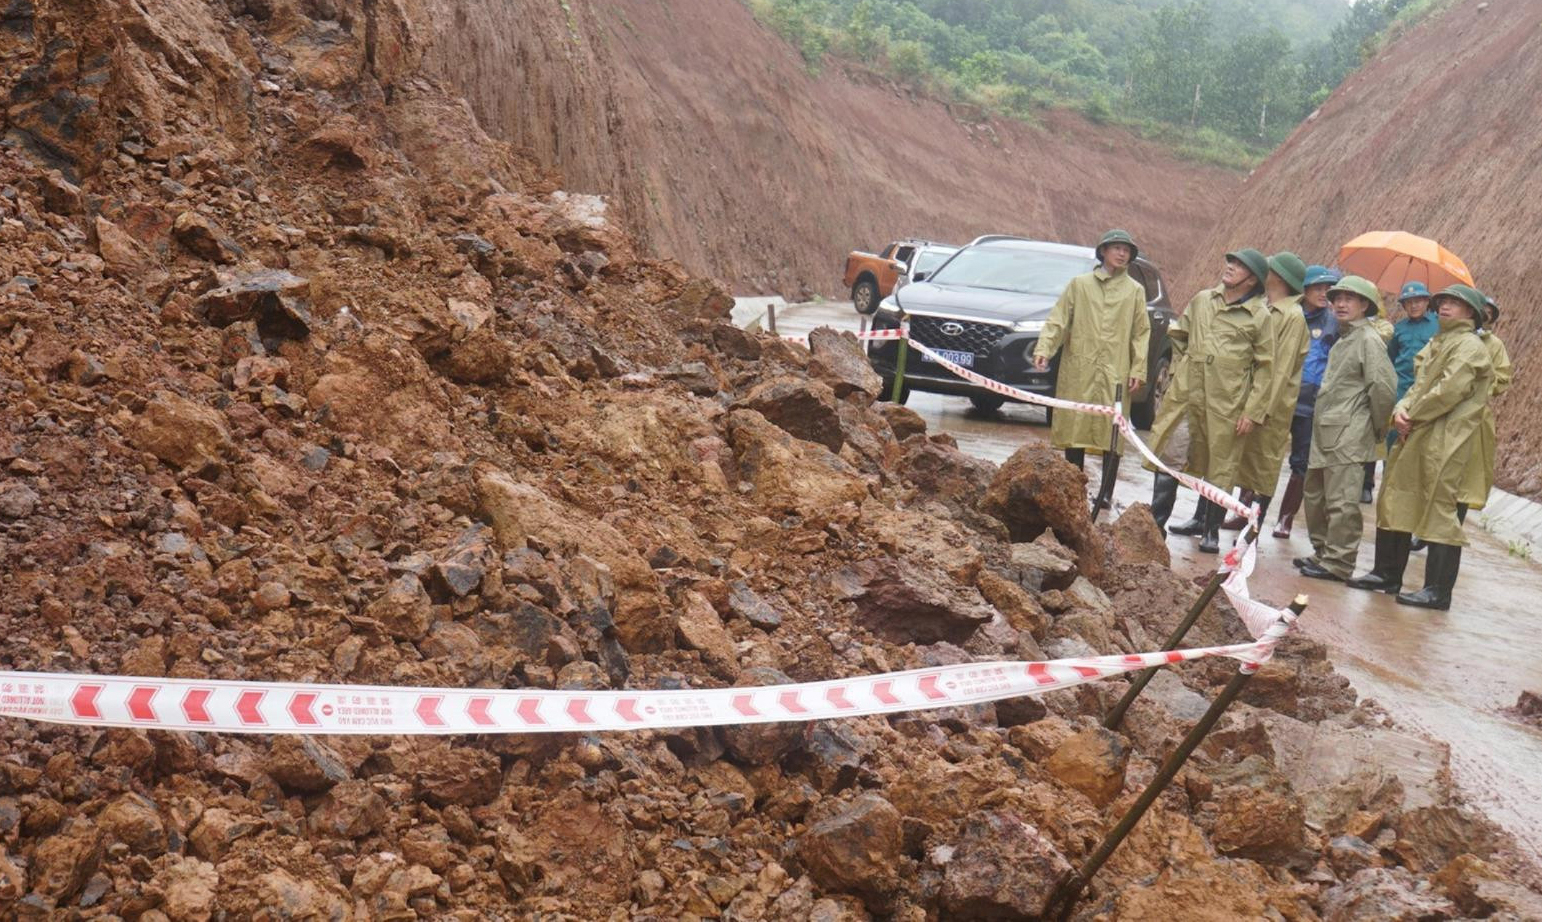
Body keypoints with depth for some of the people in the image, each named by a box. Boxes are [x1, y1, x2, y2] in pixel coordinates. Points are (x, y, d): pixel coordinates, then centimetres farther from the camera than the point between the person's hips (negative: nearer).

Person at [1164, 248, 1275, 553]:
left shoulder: (1259, 316, -4)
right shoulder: (1202, 300, 10)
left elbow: (1265, 368, -3)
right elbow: (1179, 335, 23)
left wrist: (1253, 412, -8)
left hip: (1229, 402, -5)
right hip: (1194, 397, 5)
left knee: (1222, 467, -1)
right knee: (1200, 462, 16)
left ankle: (1212, 530, 6)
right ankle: (1200, 519, 31)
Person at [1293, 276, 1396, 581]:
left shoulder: (1368, 340, -10)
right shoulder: (1343, 339, 18)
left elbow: (1383, 387, -17)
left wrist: (1378, 430, -8)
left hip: (1348, 434, -10)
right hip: (1324, 431, 10)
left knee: (1341, 501, -6)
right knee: (1315, 495, 16)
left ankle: (1338, 562, -1)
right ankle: (1322, 552, 27)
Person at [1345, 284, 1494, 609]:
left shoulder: (1470, 346, -7)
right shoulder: (1438, 343, 22)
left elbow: (1449, 391, -18)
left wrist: (1412, 416, -11)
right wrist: (1401, 410, -3)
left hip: (1444, 443, -9)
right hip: (1415, 436, 9)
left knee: (1438, 511, -7)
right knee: (1394, 502, 12)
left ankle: (1438, 591, -3)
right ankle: (1387, 574, 23)